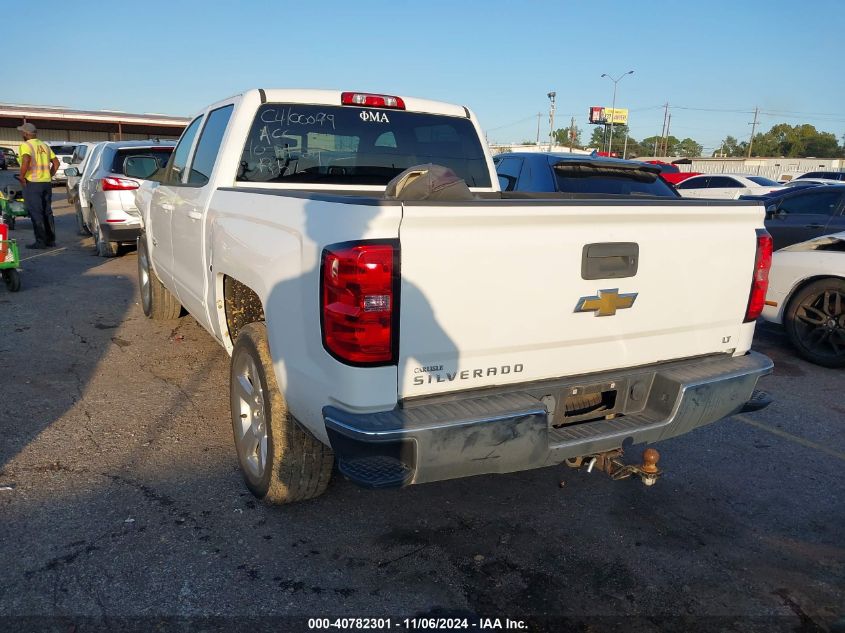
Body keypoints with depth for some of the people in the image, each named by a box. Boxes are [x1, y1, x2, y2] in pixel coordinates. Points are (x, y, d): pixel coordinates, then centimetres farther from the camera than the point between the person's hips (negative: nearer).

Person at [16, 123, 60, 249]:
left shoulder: (26, 145, -8)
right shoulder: (44, 145, 15)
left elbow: (26, 160, -25)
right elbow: (56, 162, 14)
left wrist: (21, 176, -16)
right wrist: (50, 176, 15)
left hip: (32, 183, -7)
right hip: (47, 183, 7)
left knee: (35, 213, -4)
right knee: (47, 212, 13)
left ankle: (40, 241, -5)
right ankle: (50, 240, 16)